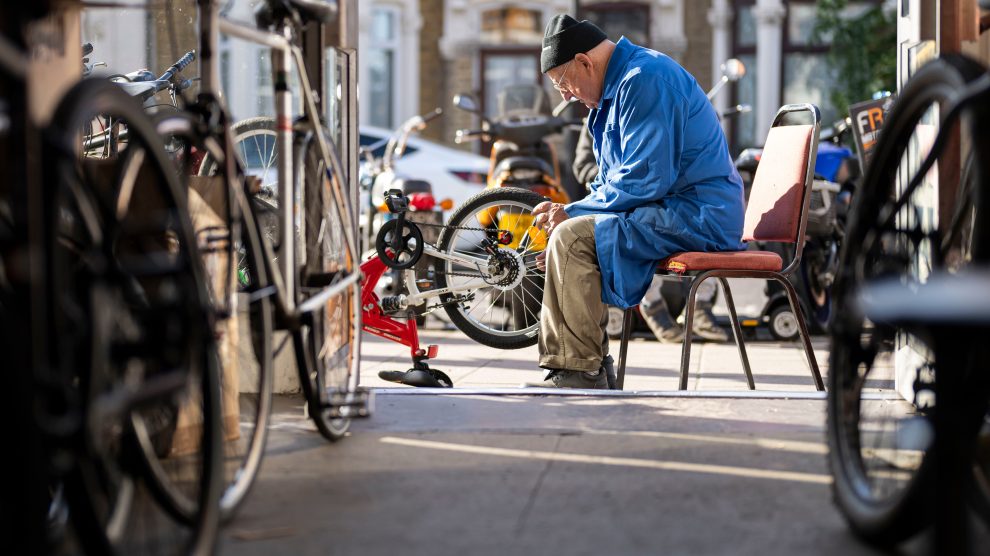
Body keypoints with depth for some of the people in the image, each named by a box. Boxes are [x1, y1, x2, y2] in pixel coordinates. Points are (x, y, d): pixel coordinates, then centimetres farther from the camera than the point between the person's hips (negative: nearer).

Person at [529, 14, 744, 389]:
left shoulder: (646, 80, -16)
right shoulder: (621, 83, 18)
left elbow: (644, 180, -23)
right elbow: (612, 182, 24)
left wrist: (572, 213, -12)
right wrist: (567, 214, 8)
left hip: (695, 216, -11)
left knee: (572, 238, -23)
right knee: (565, 236, 14)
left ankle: (581, 374, -18)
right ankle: (563, 369, 9)